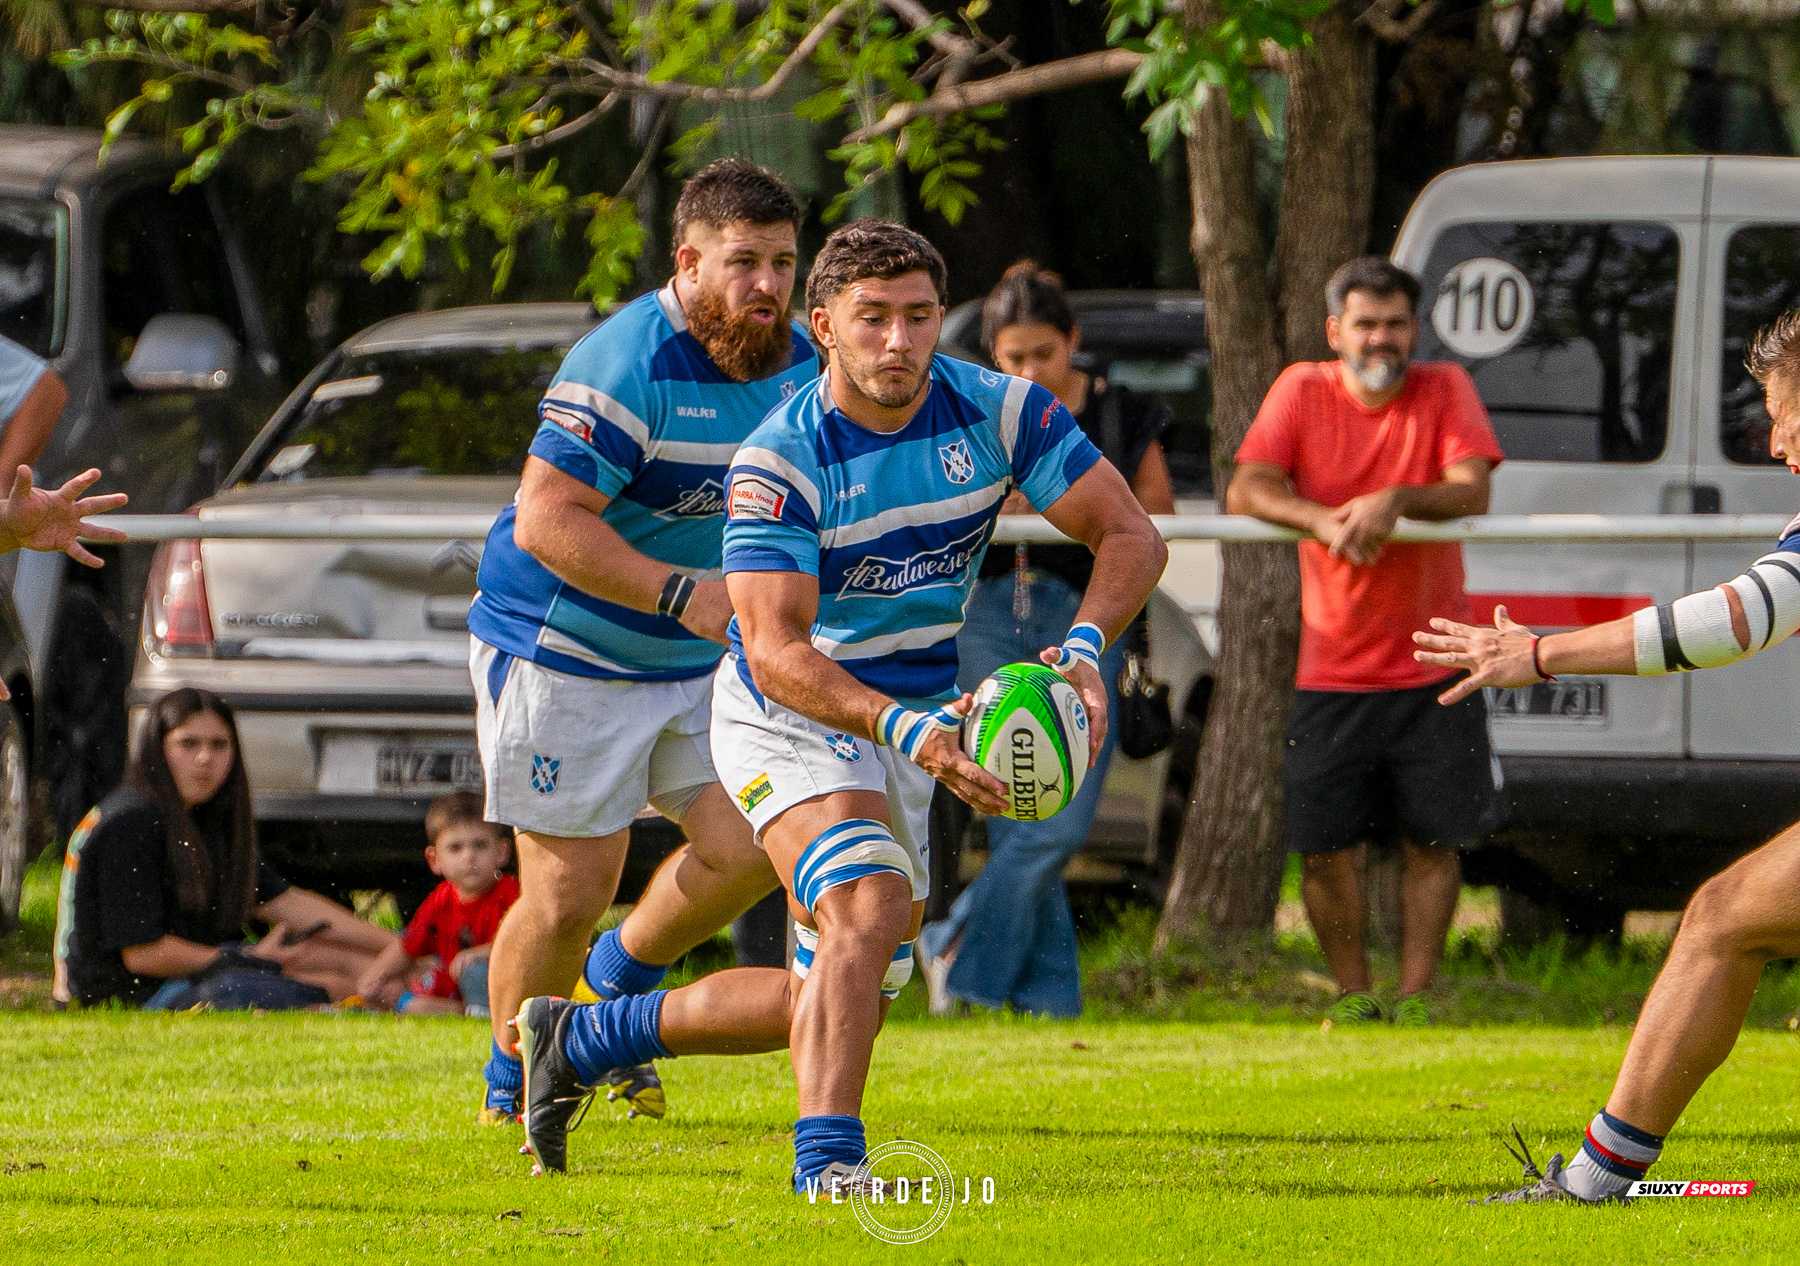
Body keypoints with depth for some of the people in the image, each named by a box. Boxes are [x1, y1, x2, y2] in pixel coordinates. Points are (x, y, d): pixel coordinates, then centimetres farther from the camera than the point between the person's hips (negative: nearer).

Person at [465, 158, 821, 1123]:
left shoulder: (797, 363, 2)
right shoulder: (628, 367, -23)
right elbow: (545, 521, -27)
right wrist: (679, 592, -33)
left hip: (695, 663, 7)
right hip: (559, 654, -7)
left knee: (747, 846, -7)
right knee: (569, 892, -7)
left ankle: (620, 982, 22)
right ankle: (512, 1083, 17)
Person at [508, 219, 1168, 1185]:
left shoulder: (999, 412, -12)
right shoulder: (778, 462, -24)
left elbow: (1131, 536, -12)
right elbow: (776, 648, -30)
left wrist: (1084, 648, -33)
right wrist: (906, 729, -45)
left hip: (909, 724, 6)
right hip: (787, 713, -6)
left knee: (833, 1002, 12)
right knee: (873, 906, -31)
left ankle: (580, 1039, 29)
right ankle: (826, 1160, -29)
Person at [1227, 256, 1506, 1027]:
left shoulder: (1445, 391, 1)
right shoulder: (1303, 392, 1)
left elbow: (1472, 493, -14)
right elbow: (1246, 492, -11)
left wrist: (1397, 501, -32)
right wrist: (1323, 520, -29)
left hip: (1434, 669, 0)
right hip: (1333, 668, 0)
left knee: (1434, 839, 0)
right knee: (1325, 845, -1)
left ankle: (1414, 995, 11)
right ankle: (1353, 995, 16)